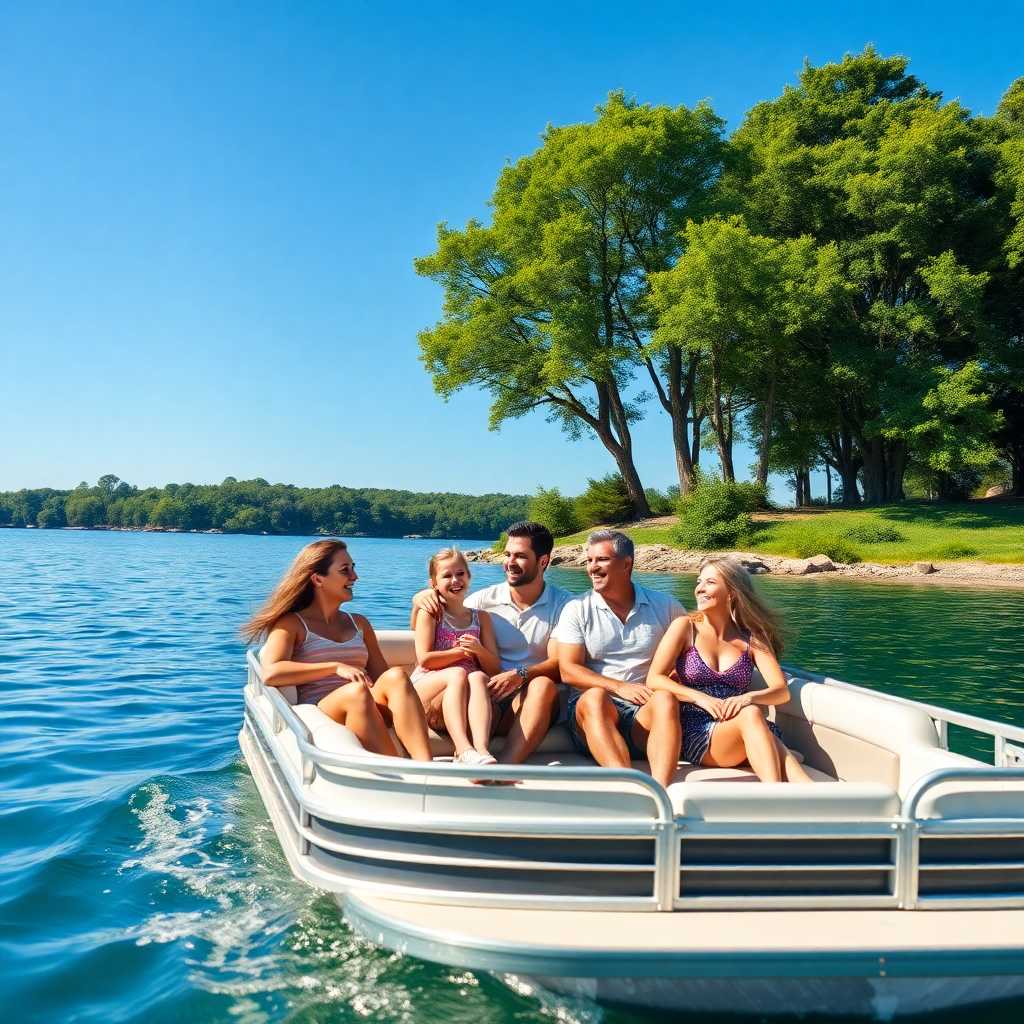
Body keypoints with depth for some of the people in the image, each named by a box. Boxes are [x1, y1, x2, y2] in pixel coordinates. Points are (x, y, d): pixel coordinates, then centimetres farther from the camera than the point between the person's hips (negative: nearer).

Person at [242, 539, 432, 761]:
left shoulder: (359, 623, 26)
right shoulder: (292, 624, 10)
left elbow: (382, 677, 18)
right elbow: (271, 673, -10)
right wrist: (336, 667, -16)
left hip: (372, 711, 4)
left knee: (396, 677, -27)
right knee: (356, 691, -36)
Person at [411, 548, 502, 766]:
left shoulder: (481, 617, 16)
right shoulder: (430, 613, 7)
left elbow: (495, 668, 11)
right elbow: (425, 659, -5)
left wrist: (479, 650, -9)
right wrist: (461, 651, -4)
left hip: (465, 698, 2)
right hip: (427, 686, -2)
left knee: (478, 677, -31)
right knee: (457, 674, -33)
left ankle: (482, 750, -52)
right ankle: (464, 751, -50)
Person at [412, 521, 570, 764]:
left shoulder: (562, 604, 6)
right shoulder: (485, 599, 11)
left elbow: (559, 664, -6)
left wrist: (520, 675, -24)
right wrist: (420, 602, 0)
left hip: (532, 700, -1)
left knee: (544, 684, -34)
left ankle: (505, 765, -48)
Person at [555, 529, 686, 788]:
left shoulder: (665, 606, 14)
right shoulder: (576, 609, 10)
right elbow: (568, 670, 0)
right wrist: (619, 687, -13)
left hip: (645, 711, 1)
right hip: (592, 709, 0)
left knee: (665, 700, -32)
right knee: (595, 697, -35)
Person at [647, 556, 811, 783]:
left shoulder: (751, 639, 11)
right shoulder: (685, 627, 5)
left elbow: (782, 691, 0)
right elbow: (654, 679, -4)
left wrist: (749, 697, -21)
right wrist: (700, 698, -18)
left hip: (735, 737, 2)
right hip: (693, 734, -2)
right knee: (751, 715, -33)